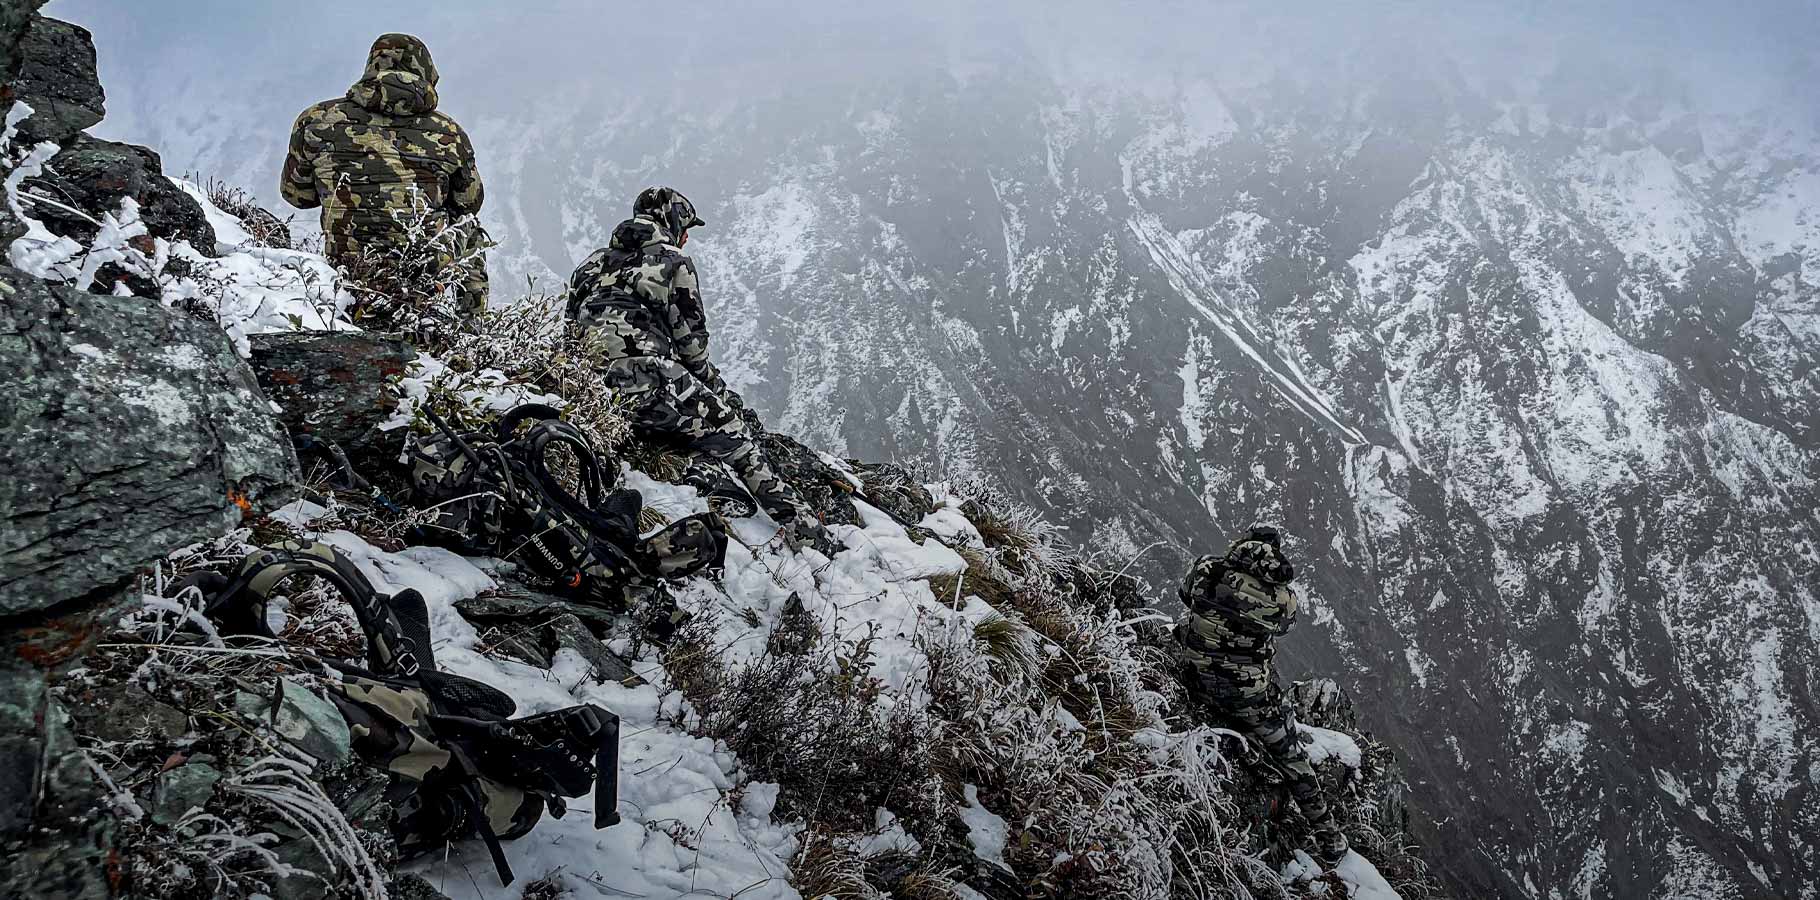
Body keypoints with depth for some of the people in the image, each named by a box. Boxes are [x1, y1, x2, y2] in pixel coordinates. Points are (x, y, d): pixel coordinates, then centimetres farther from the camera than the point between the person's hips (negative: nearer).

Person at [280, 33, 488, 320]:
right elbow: (470, 202, 14)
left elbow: (296, 194, 12)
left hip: (350, 276, 1)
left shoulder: (318, 120, 0)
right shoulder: (449, 133, 0)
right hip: (436, 281, -1)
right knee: (468, 228, 29)